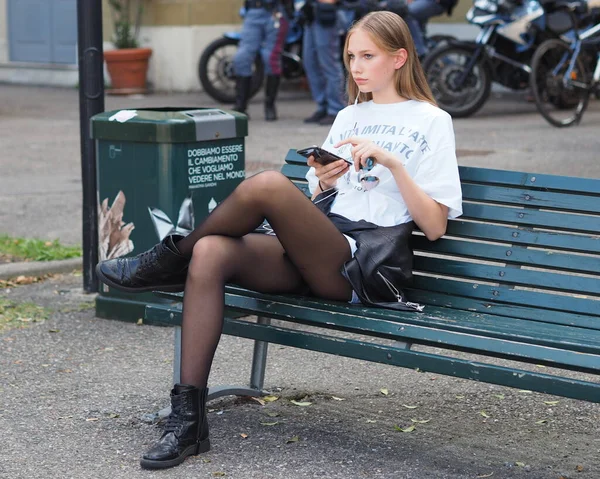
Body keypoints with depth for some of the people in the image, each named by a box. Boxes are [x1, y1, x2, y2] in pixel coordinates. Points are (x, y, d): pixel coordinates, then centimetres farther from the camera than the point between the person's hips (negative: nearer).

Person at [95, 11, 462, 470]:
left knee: (269, 184, -31)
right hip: (315, 255, 6)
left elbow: (434, 226, -1)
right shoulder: (349, 117, 25)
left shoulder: (431, 122, 7)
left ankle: (172, 258, -4)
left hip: (363, 265, -6)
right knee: (210, 254, -23)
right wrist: (323, 183, 2)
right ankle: (188, 418, -23)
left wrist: (393, 162, -11)